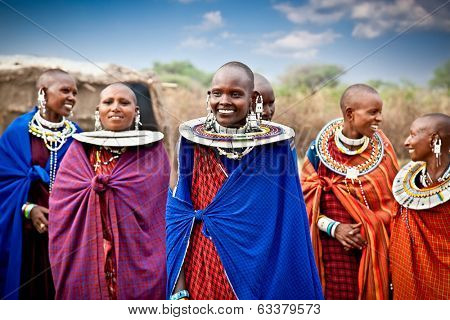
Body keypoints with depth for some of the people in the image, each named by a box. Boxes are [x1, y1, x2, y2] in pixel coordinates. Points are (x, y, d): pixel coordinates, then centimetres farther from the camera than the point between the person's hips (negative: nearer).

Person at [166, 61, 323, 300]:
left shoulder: (276, 144, -7)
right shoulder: (193, 141, -4)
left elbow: (288, 224, -5)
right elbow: (178, 214, -3)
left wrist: (291, 288, -6)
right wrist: (179, 289, -8)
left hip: (260, 274, -1)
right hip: (202, 271, 1)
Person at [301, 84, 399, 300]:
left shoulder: (382, 149, 0)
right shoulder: (319, 150, -6)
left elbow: (392, 200, 5)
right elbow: (307, 202, -2)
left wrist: (372, 232, -6)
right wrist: (334, 228, -15)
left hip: (376, 249, 2)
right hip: (335, 249, -1)